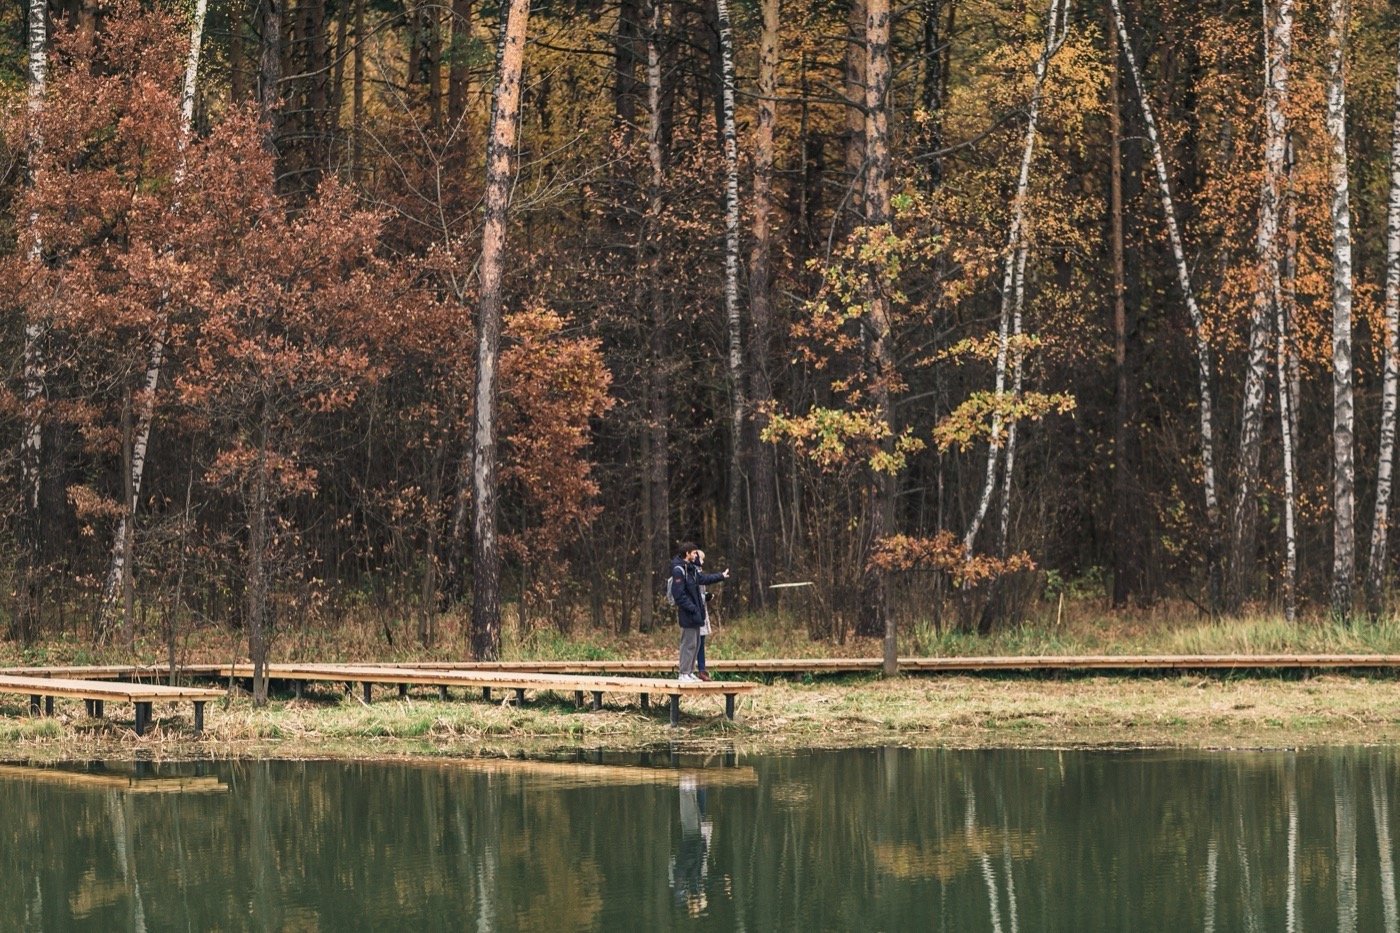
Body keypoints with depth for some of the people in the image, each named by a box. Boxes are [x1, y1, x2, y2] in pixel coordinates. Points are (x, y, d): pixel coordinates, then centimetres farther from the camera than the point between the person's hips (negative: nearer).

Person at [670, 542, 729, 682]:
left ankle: (690, 672, 20)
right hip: (687, 614, -10)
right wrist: (692, 608, -21)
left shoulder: (691, 568, 14)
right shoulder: (679, 570, -16)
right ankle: (684, 674, -4)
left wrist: (721, 576, 39)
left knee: (695, 643, 14)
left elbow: (703, 579, 32)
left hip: (695, 614, 10)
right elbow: (679, 594, -21)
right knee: (689, 644, -8)